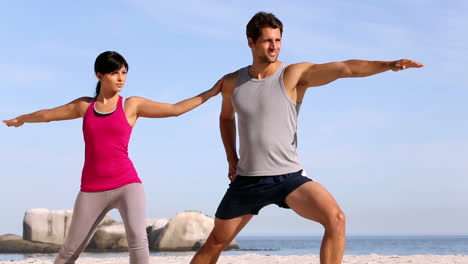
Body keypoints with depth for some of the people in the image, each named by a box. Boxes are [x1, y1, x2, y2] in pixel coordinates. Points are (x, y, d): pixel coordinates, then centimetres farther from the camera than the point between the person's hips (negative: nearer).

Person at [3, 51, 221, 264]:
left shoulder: (132, 104, 4)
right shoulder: (85, 105, 9)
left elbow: (175, 109, 5)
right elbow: (47, 114, 26)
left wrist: (211, 92, 2)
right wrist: (20, 119, 42)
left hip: (127, 185, -2)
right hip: (93, 191, 3)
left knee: (138, 239, -26)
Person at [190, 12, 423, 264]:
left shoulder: (295, 74, -9)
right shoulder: (231, 83, 3)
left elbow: (344, 68, -23)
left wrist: (388, 64, -36)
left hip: (288, 178, -3)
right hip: (247, 181, 3)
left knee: (335, 218, -26)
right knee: (215, 243, 11)